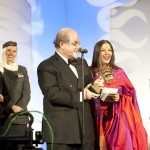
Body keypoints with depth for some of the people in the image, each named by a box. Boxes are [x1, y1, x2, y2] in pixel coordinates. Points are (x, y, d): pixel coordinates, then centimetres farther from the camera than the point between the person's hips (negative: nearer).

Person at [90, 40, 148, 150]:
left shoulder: (119, 72, 7)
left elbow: (130, 95, 7)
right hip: (102, 121, -1)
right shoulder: (91, 73, 0)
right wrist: (101, 99, -16)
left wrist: (119, 98, -11)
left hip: (119, 119, 2)